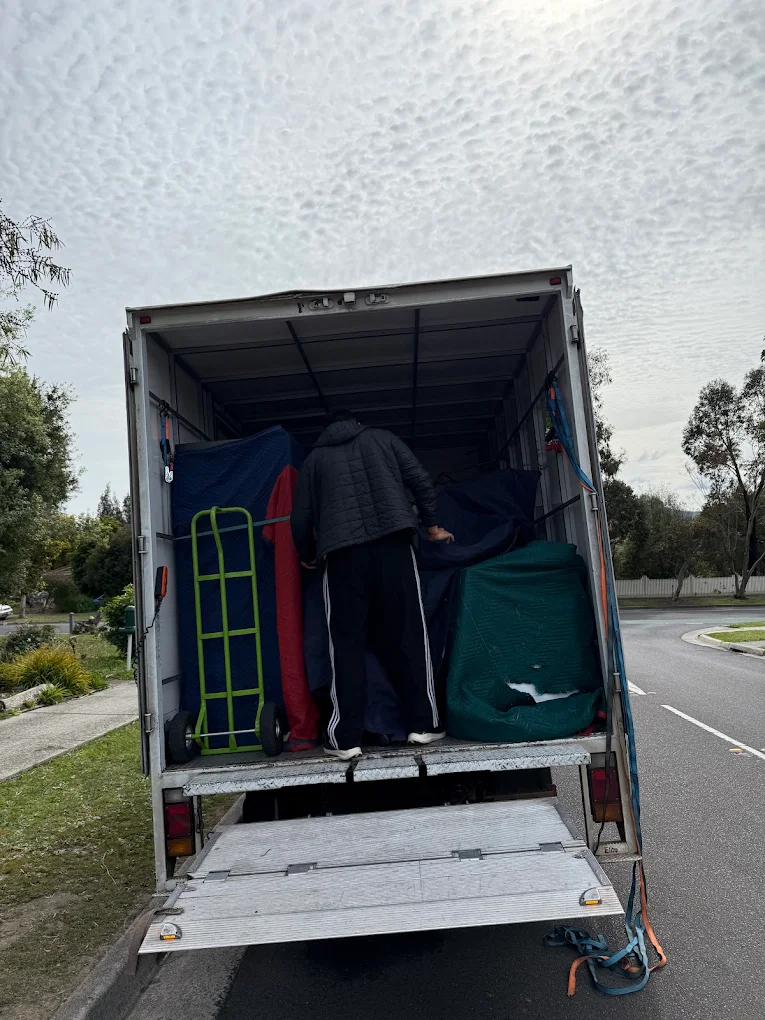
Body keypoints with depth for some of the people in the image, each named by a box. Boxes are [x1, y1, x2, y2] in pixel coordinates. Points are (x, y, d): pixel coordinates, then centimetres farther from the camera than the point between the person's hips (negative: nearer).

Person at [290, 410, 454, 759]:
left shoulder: (315, 457, 21)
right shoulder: (383, 438, 21)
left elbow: (301, 520, 16)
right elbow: (420, 480, 9)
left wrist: (308, 557, 33)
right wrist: (433, 527, 19)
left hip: (342, 553, 0)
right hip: (392, 543, 0)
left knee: (346, 644, 2)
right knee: (408, 635, 6)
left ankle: (345, 738, 2)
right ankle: (424, 723, 10)